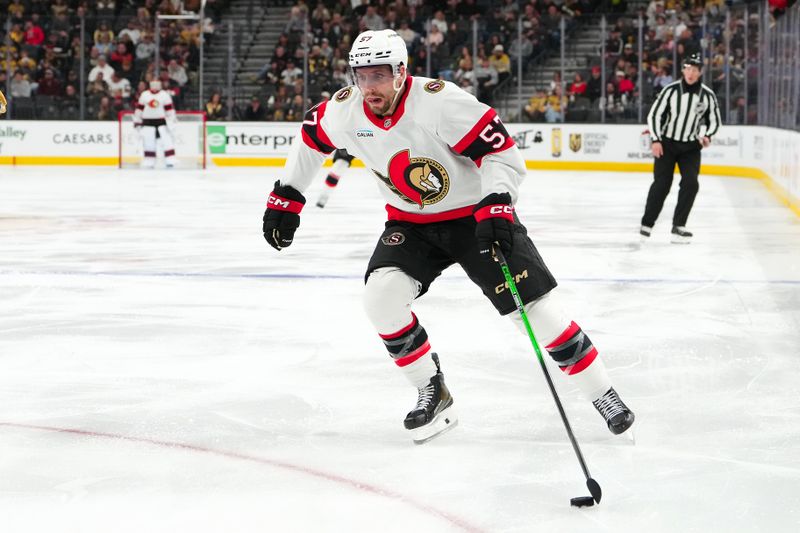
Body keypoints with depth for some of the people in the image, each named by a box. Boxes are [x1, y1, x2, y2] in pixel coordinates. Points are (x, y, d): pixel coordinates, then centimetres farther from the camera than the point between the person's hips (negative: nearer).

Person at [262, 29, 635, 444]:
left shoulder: (440, 101, -29)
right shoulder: (344, 111, -12)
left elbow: (501, 151, -27)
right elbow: (310, 138, 9)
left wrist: (496, 207, -39)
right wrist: (285, 198, 9)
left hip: (476, 215, -4)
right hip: (411, 222, 5)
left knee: (534, 306, -11)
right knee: (381, 296, -19)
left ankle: (602, 394, 3)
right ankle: (432, 394, -1)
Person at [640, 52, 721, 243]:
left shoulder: (708, 95, -4)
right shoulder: (671, 90, -10)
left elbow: (714, 120, 8)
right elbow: (654, 115, -5)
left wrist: (706, 135, -11)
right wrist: (656, 140, -12)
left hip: (691, 147, 2)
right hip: (667, 143, -2)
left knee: (690, 183, -13)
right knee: (661, 184, -5)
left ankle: (678, 226, -6)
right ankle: (647, 224, 9)